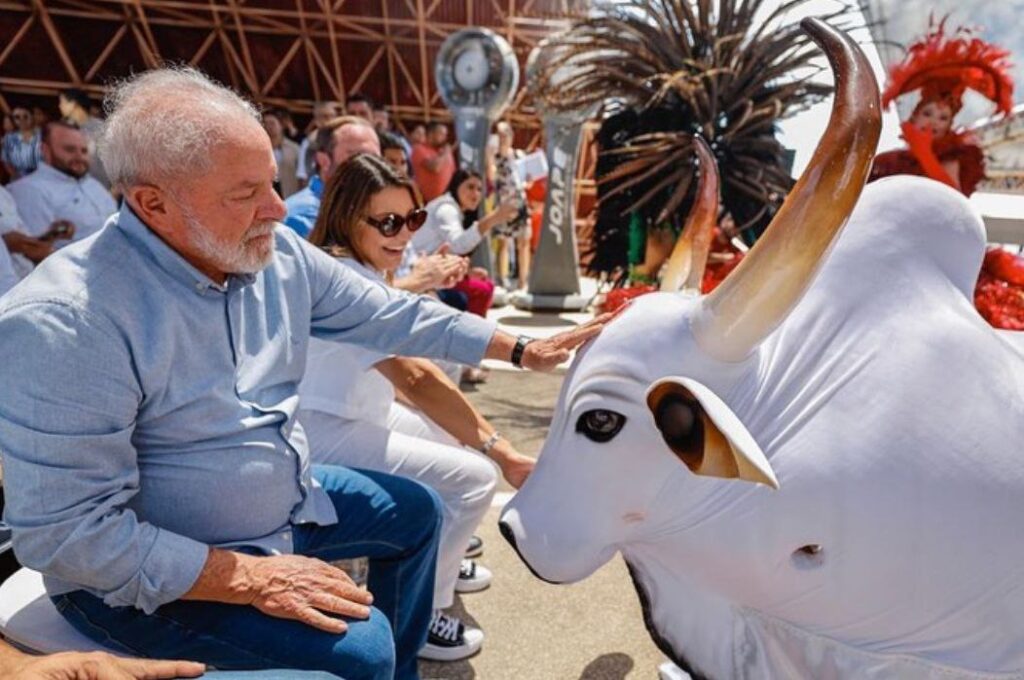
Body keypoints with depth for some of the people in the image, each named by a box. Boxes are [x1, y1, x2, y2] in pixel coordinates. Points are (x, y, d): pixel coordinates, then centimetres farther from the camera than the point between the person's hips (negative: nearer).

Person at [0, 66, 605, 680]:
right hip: (150, 574, -7)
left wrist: (523, 350, 4)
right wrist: (251, 577, -27)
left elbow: (390, 316, 1)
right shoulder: (63, 324, -29)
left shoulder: (279, 255, -8)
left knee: (417, 510, 15)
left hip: (287, 498, 8)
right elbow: (66, 532, -27)